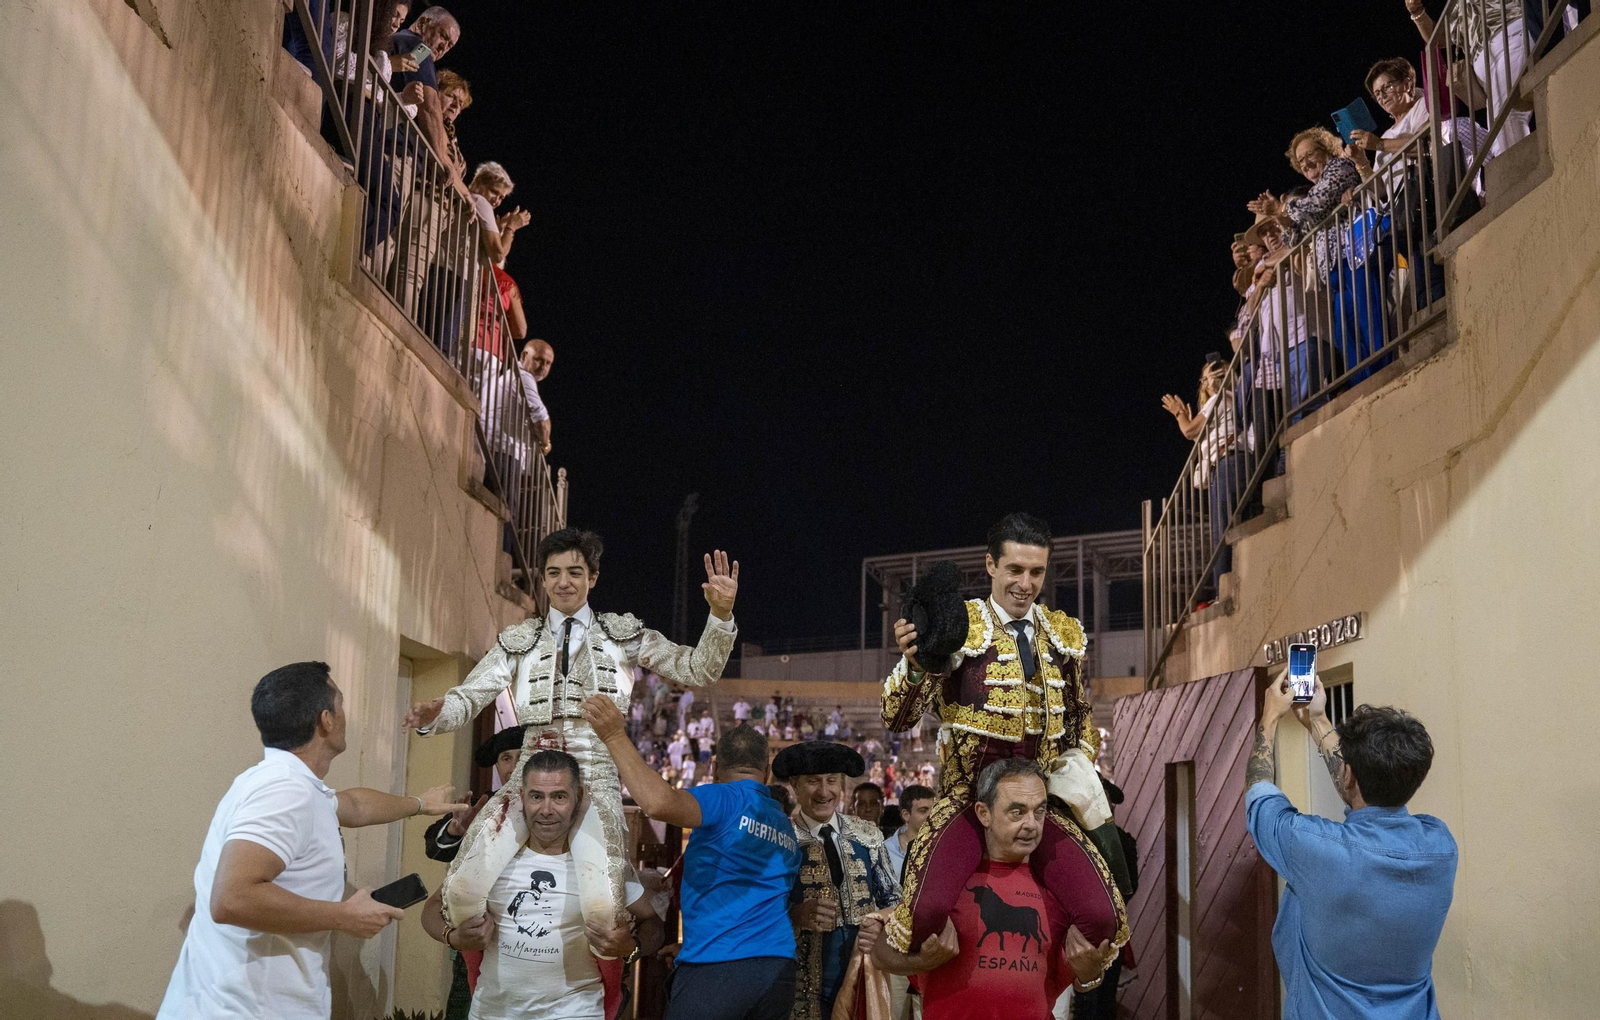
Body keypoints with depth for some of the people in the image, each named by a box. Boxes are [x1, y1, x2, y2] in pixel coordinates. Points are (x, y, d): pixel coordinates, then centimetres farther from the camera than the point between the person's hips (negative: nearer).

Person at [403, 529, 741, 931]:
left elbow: (698, 670, 7)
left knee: (603, 906, -25)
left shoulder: (623, 634, 14)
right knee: (463, 887, -21)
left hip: (595, 777, -1)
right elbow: (470, 696, 7)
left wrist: (721, 615, -10)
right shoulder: (519, 640, 16)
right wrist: (434, 714, -17)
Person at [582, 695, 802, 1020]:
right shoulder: (788, 831, 17)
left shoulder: (724, 799, -6)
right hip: (779, 970, 7)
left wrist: (614, 737, -22)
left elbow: (660, 803, -25)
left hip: (715, 969, -7)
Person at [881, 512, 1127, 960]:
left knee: (1102, 918, -13)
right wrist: (914, 665, -30)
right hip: (969, 797, -4)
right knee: (927, 911, -29)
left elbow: (1079, 717, 25)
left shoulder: (1065, 635, 11)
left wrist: (1080, 768, 6)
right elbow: (897, 718, -10)